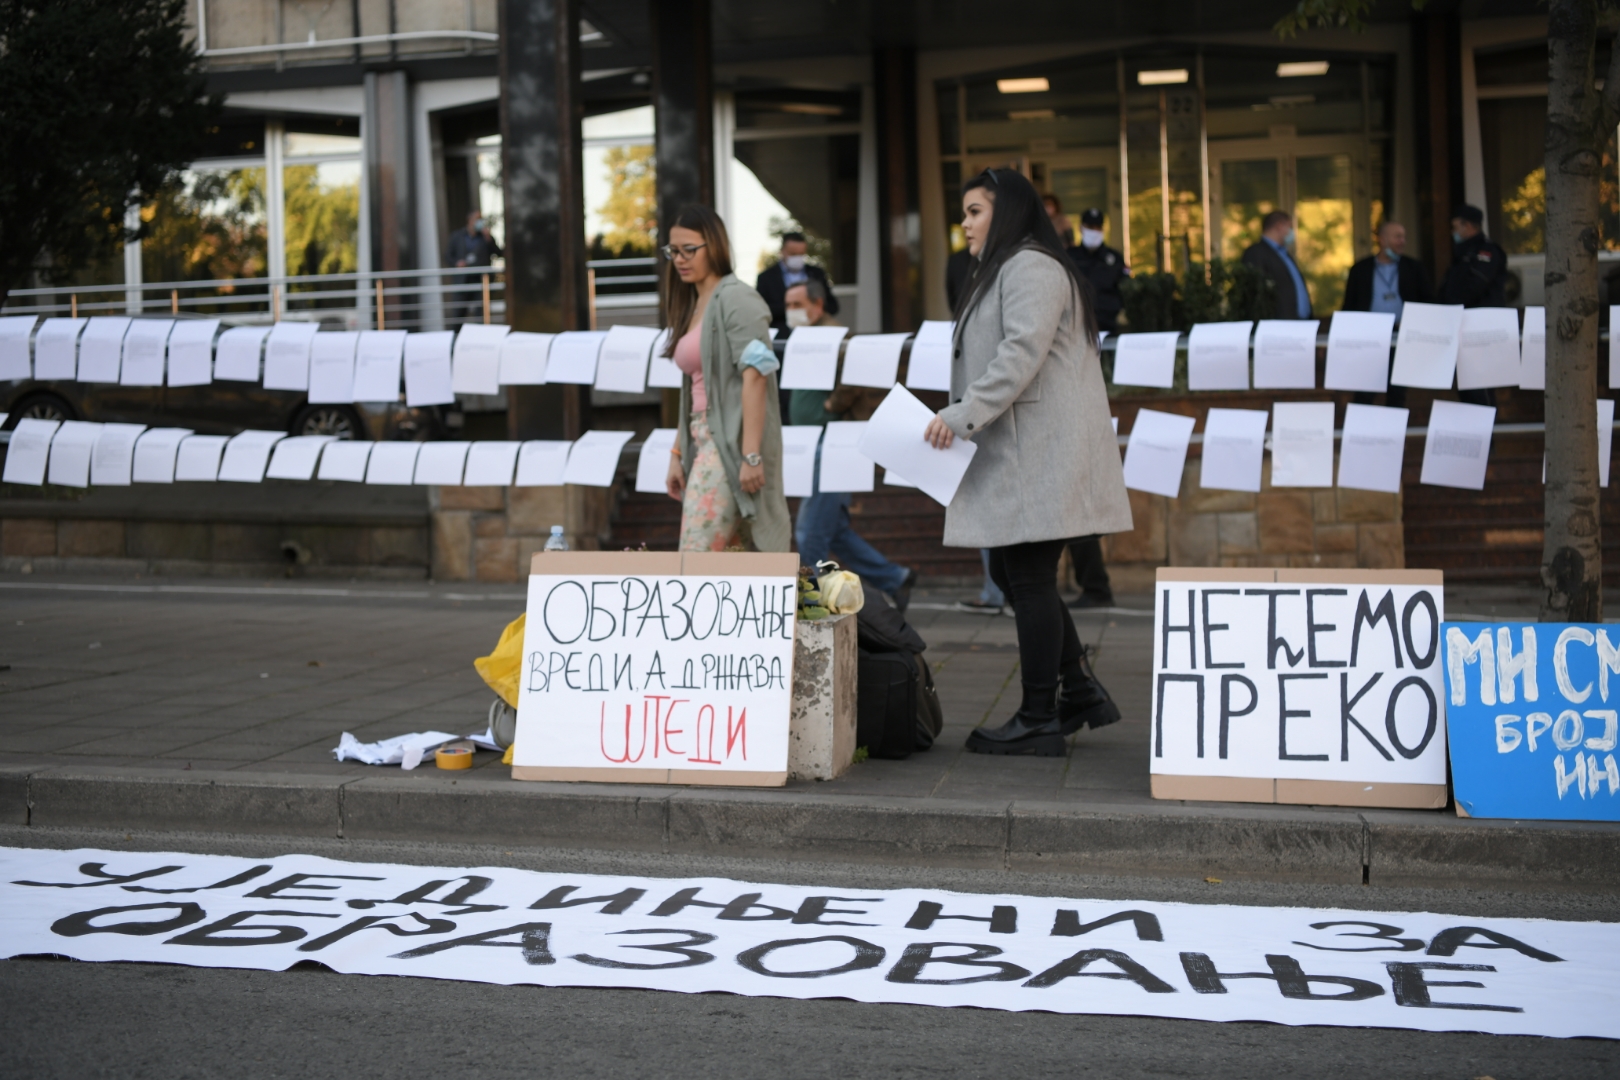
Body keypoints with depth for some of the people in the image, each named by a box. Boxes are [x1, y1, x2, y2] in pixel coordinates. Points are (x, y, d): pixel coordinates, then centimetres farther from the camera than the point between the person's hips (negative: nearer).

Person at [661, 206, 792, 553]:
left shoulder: (734, 298, -6)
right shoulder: (693, 305, 20)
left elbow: (755, 377, -15)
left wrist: (751, 455, -22)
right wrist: (677, 453, 15)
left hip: (730, 443, -9)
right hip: (703, 443, 9)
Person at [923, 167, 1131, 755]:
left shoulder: (1030, 267, -10)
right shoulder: (1006, 270, 24)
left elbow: (1021, 354, -21)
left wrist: (962, 414, -23)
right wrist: (961, 419, 15)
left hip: (1041, 453, -11)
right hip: (1019, 454, 11)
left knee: (1030, 579, -6)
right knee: (1009, 573, 12)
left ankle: (1039, 721, 0)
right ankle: (1080, 690, 20)